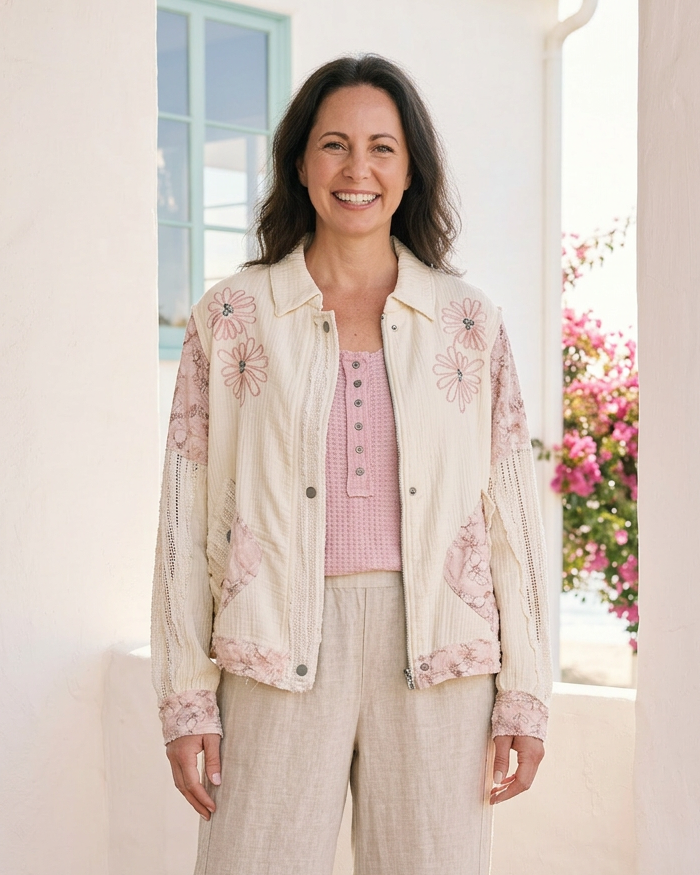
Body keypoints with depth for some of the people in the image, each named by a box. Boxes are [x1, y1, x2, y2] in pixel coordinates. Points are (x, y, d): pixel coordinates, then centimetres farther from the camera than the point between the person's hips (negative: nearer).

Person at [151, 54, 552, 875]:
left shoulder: (469, 322, 7)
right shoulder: (233, 316, 5)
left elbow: (510, 508, 6)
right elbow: (189, 508, 3)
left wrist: (523, 695, 2)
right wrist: (187, 698, -1)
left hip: (436, 656, 1)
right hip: (280, 662, -1)